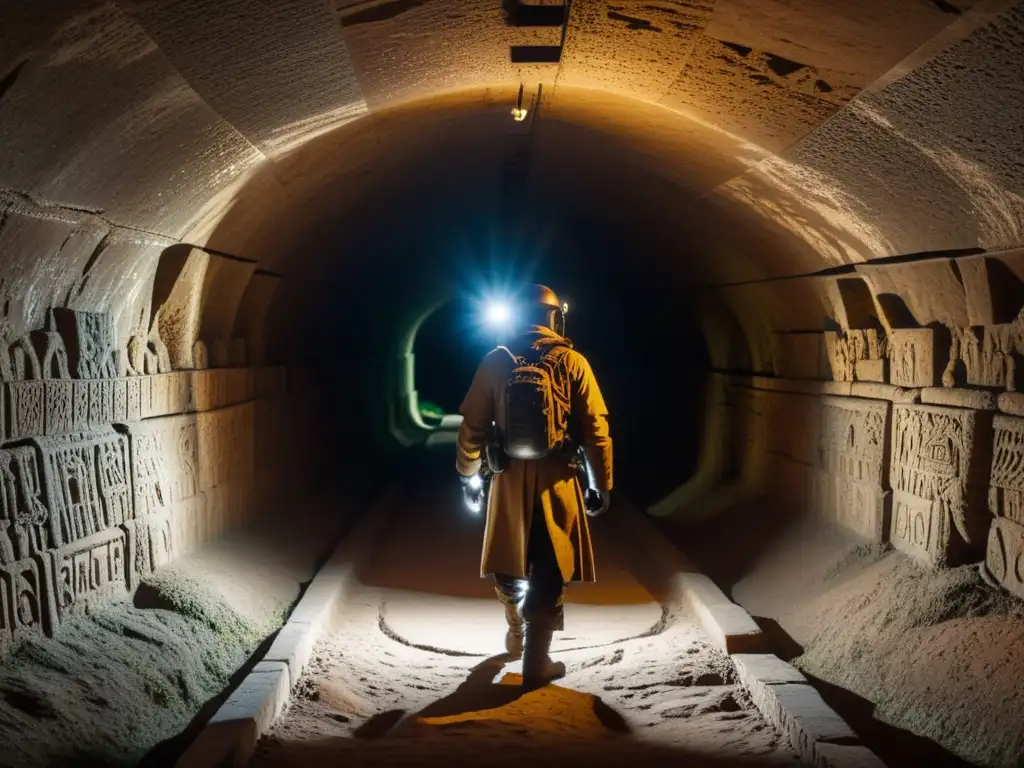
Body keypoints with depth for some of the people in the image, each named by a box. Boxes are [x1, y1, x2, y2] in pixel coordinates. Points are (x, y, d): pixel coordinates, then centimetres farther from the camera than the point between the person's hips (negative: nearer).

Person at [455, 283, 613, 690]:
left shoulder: (496, 361, 1)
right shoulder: (572, 363, -3)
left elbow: (472, 424, 3)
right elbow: (596, 429, -6)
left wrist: (468, 471, 17)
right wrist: (600, 484, 3)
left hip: (510, 478, 2)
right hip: (556, 480, -2)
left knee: (509, 562, 22)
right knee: (549, 572, 4)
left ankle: (517, 634, 41)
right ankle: (536, 664, 5)